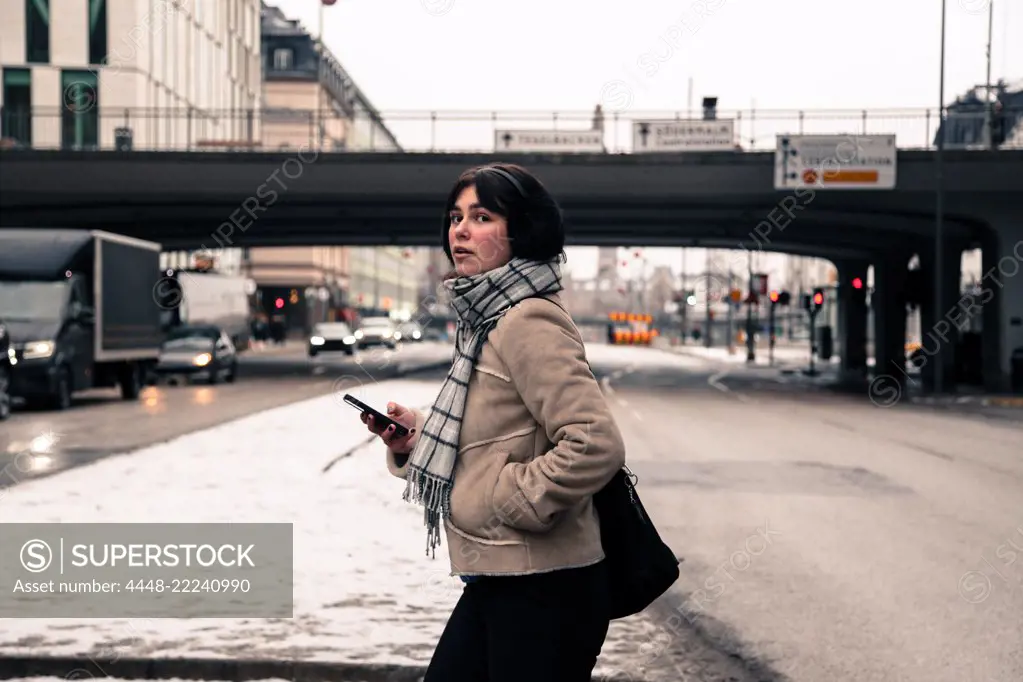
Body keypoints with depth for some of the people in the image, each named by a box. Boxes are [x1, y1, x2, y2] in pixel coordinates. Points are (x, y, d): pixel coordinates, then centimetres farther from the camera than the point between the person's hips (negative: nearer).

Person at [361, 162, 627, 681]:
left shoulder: (529, 322, -18)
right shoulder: (489, 319, 12)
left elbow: (595, 445, -26)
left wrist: (515, 496, -17)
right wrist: (417, 435, 6)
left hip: (542, 590, -9)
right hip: (496, 581, 10)